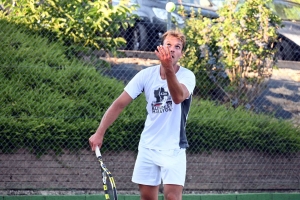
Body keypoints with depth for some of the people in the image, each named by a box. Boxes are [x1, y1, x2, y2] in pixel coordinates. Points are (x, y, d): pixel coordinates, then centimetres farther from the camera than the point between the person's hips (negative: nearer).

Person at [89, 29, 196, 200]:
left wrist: (169, 69, -51)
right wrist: (99, 133, -13)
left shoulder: (187, 76, -12)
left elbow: (178, 97, -35)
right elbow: (120, 104, -4)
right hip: (148, 146, 3)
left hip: (174, 148, -3)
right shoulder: (146, 75, -4)